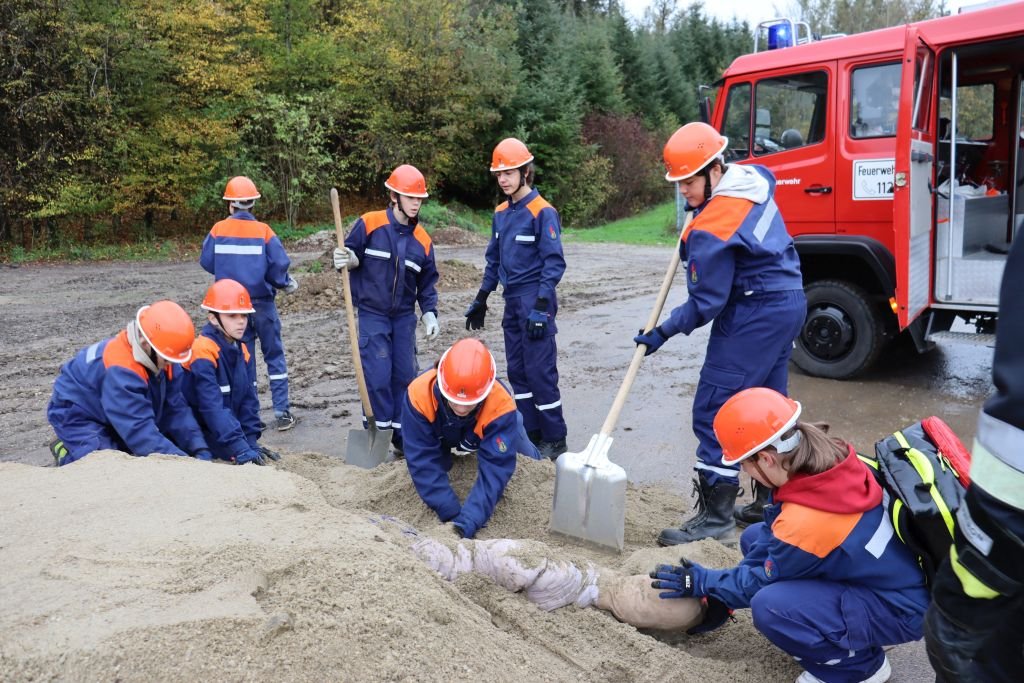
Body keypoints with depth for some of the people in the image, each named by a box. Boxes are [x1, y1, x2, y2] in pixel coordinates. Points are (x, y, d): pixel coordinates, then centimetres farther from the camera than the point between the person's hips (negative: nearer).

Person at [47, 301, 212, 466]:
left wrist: (200, 450, -25)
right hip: (78, 416, -8)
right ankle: (67, 454, 3)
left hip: (120, 417, 8)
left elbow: (175, 409, -15)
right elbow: (140, 431, -40)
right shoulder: (120, 370, -39)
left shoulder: (158, 356, -16)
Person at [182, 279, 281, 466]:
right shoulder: (203, 352, -22)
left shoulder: (241, 350, 3)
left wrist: (251, 441, -5)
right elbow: (212, 407, -29)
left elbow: (249, 399, 4)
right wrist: (240, 449, -33)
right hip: (199, 439, -7)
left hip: (224, 433, 7)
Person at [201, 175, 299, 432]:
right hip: (262, 302, -2)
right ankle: (282, 412, 7)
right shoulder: (263, 231, -10)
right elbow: (279, 265, -14)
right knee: (274, 354, 9)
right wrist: (286, 283, 5)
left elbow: (207, 262, 0)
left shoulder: (218, 230, -4)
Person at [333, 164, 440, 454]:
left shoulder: (422, 240, 2)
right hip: (372, 314, -4)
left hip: (404, 317, 4)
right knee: (378, 376, -9)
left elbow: (427, 282, 10)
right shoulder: (368, 224, -9)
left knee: (405, 375, 7)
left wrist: (430, 313, 0)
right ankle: (378, 433, 7)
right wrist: (346, 260, -24)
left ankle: (402, 434, 21)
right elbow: (352, 256, -1)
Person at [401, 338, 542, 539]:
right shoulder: (418, 394, -44)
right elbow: (424, 461, -39)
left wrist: (468, 521, -54)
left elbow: (494, 469, -44)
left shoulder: (501, 405, -45)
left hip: (491, 428, 0)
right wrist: (451, 514, -41)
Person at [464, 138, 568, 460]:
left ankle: (555, 439, 7)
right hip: (512, 301, 8)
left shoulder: (542, 212, -12)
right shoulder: (500, 213, 11)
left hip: (535, 303, -8)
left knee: (540, 371, -5)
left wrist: (541, 307, -19)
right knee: (517, 370, 12)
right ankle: (531, 432, 23)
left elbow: (554, 263, -15)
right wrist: (480, 300, 18)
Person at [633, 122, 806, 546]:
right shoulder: (753, 179, 4)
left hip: (753, 317, -10)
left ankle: (716, 516, -1)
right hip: (788, 304, 10)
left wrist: (664, 332, -7)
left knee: (714, 410, -6)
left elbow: (706, 303, -18)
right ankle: (771, 501, 28)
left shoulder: (711, 229, -21)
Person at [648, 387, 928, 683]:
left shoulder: (804, 523, -35)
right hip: (887, 575, 8)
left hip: (898, 611, -8)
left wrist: (703, 583, 1)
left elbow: (763, 581, -14)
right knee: (755, 537, 4)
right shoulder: (831, 459, -12)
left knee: (769, 606, -28)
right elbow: (776, 530, 1)